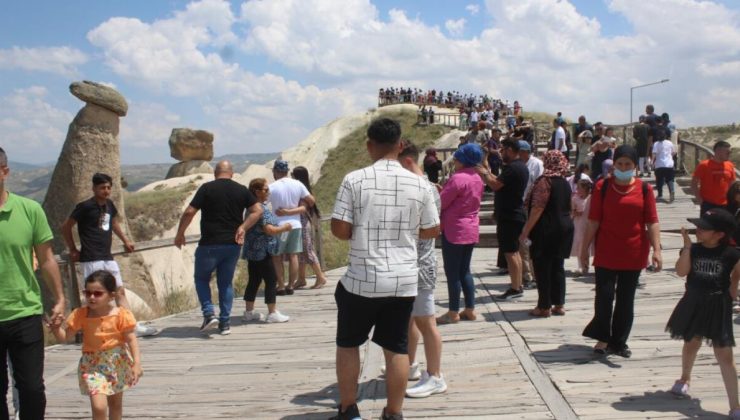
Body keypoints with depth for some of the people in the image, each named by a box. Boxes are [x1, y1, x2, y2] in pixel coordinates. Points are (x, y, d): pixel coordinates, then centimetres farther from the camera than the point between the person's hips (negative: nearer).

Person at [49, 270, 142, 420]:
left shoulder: (121, 315, -15)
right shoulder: (81, 315, -8)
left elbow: (131, 340, -13)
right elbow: (64, 337, -2)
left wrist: (137, 363, -21)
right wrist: (55, 327, -22)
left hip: (118, 363, 1)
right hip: (93, 365, -1)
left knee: (116, 403, 20)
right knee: (99, 406, -17)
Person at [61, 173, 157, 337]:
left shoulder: (109, 205, 10)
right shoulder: (85, 206, -10)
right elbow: (66, 227, -3)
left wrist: (125, 241, 28)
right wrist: (73, 250, 0)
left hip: (108, 257, 7)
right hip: (91, 260, -7)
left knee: (120, 291, 7)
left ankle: (133, 326, 10)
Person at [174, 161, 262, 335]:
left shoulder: (207, 188, -6)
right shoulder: (241, 190, 5)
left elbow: (189, 212, -10)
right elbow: (258, 210, 0)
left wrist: (180, 234, 1)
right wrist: (242, 227, -1)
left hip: (209, 244, -3)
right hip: (233, 244, 3)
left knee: (201, 278, 16)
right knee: (226, 282, 14)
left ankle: (209, 314, 1)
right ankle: (225, 323, 12)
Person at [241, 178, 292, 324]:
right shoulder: (260, 209, -17)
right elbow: (269, 230, -22)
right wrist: (284, 228, -7)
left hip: (253, 251, 10)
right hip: (262, 251, -10)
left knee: (254, 280, 13)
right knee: (271, 280, -4)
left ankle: (249, 312, 18)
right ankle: (272, 313, -1)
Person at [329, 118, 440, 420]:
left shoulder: (355, 180, -10)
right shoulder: (419, 185, -2)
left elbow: (339, 230, -10)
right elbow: (433, 231, 7)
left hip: (362, 279, -2)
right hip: (405, 280, 2)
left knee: (348, 343, 17)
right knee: (396, 347, 12)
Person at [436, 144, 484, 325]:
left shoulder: (458, 178, -19)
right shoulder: (477, 179, 9)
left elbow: (441, 203, -16)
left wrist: (438, 192, 4)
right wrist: (444, 190, 13)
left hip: (454, 231, -8)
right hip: (472, 230, 8)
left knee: (452, 272, 1)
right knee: (465, 270, 15)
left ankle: (453, 313, 7)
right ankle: (470, 310, 19)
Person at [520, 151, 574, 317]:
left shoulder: (545, 180, -13)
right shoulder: (565, 183, 11)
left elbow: (538, 208, -19)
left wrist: (526, 231, -17)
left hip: (547, 230, -8)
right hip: (565, 227, 8)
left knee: (543, 268, 0)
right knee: (558, 267, 12)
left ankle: (544, 307, 3)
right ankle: (559, 305, 16)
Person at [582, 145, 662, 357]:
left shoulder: (644, 188, 1)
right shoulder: (602, 186, -1)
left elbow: (652, 222, 0)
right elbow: (594, 220, 0)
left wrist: (656, 249, -8)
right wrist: (585, 248, 0)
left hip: (634, 254, 2)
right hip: (606, 253, -1)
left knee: (626, 299, 9)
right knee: (604, 296, -4)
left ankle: (619, 341, 21)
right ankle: (602, 338, 13)